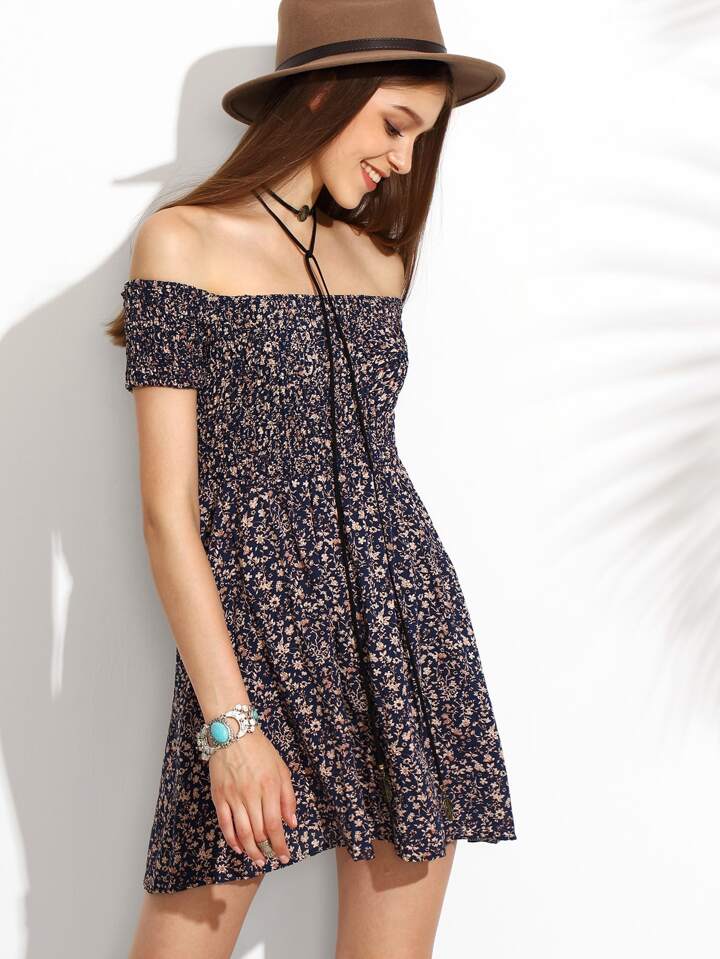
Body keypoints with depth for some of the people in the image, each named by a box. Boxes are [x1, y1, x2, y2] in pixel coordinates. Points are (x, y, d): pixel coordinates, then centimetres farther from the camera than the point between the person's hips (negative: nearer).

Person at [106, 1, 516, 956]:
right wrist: (229, 720, -12)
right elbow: (168, 509, -8)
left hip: (408, 629, 5)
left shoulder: (376, 256, 13)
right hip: (253, 635, -5)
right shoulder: (186, 241, -3)